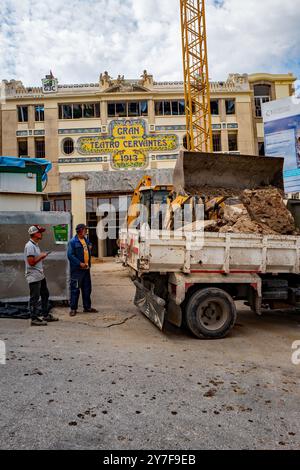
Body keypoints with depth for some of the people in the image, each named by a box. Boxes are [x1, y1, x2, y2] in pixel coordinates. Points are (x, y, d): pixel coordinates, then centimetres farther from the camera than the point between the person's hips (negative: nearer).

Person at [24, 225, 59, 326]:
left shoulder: (36, 245, 15)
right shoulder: (30, 246, -17)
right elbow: (31, 262, -24)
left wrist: (42, 257, 9)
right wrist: (41, 256, -15)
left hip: (40, 275, 11)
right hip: (33, 276, -10)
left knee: (45, 295, 17)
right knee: (35, 298, -3)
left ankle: (46, 315, 27)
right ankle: (34, 319, 5)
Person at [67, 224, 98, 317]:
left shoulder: (86, 240, 12)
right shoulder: (73, 242, -11)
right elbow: (70, 255, -16)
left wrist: (89, 263, 12)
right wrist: (80, 263, -20)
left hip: (86, 268, 7)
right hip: (77, 270, -7)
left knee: (87, 289, 13)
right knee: (75, 289, -1)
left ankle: (87, 307, 24)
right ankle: (73, 308, 9)